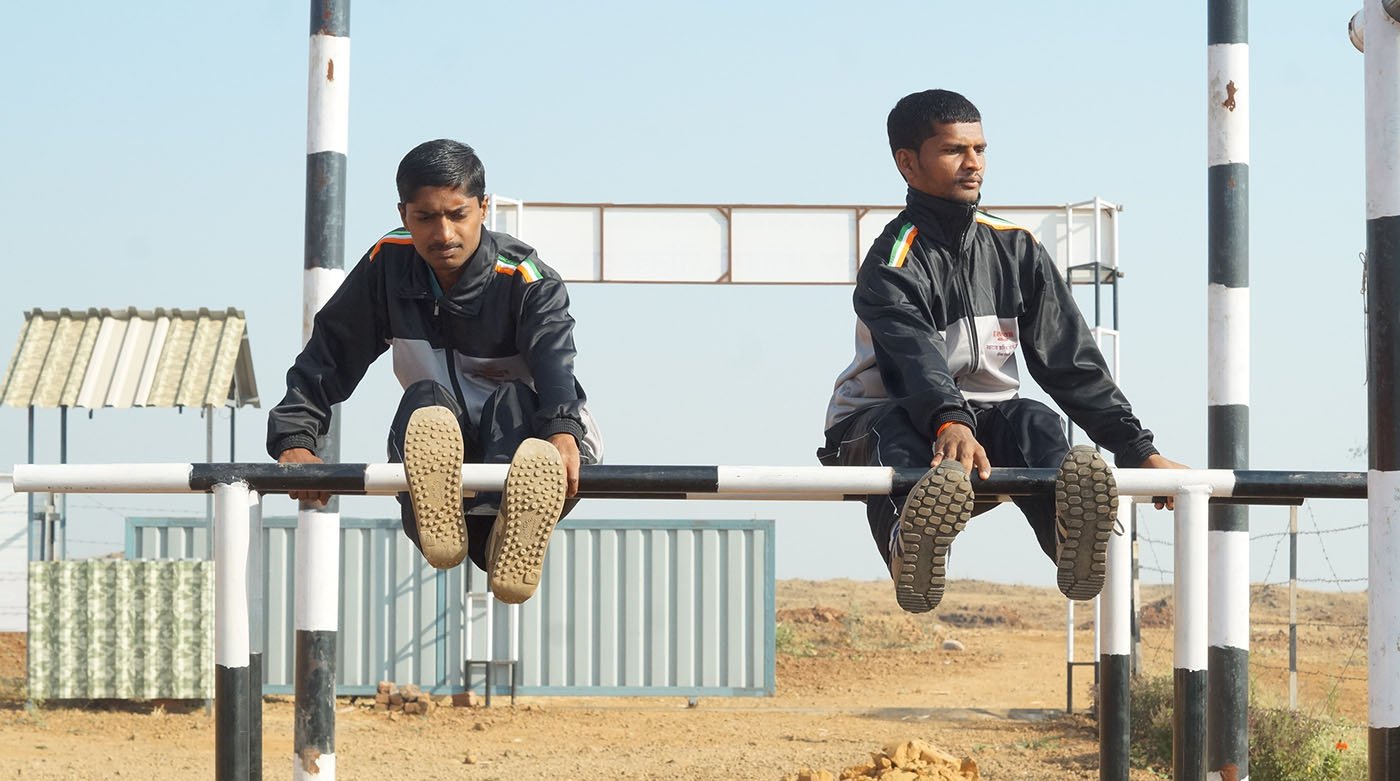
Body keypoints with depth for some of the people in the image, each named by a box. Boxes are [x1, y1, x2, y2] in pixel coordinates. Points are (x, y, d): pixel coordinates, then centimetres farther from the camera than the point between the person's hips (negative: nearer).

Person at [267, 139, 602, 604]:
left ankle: (513, 532, -66)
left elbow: (554, 360, -30)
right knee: (424, 399, -29)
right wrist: (294, 440, -16)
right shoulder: (388, 266, 1)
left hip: (521, 442, -2)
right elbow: (328, 357, 0)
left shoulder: (526, 280, -11)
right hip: (435, 462, 2)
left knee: (515, 402, -34)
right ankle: (438, 519, -62)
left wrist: (562, 433, -51)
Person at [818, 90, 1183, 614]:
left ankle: (1071, 533, -62)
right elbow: (916, 357, -33)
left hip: (980, 428, 4)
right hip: (873, 428, -4)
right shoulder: (892, 266, -12)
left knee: (1032, 421, -28)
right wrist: (949, 424, -54)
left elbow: (1071, 361, 6)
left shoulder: (1016, 250, 7)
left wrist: (1140, 451, -2)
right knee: (896, 424, -38)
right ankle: (910, 543, -74)